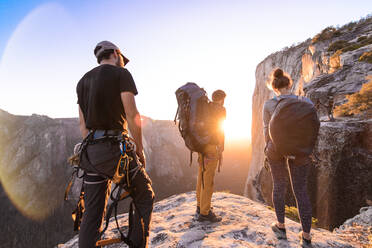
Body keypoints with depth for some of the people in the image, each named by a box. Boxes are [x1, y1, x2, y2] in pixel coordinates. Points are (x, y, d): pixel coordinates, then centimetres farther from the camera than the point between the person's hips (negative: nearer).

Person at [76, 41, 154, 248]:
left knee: (92, 214, 13)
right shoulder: (121, 74, -2)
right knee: (145, 197, 12)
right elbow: (132, 115, -11)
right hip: (114, 148, -7)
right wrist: (140, 149, -3)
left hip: (90, 152, 7)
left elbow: (83, 124, 17)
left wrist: (91, 150, 20)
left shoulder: (83, 81, 19)